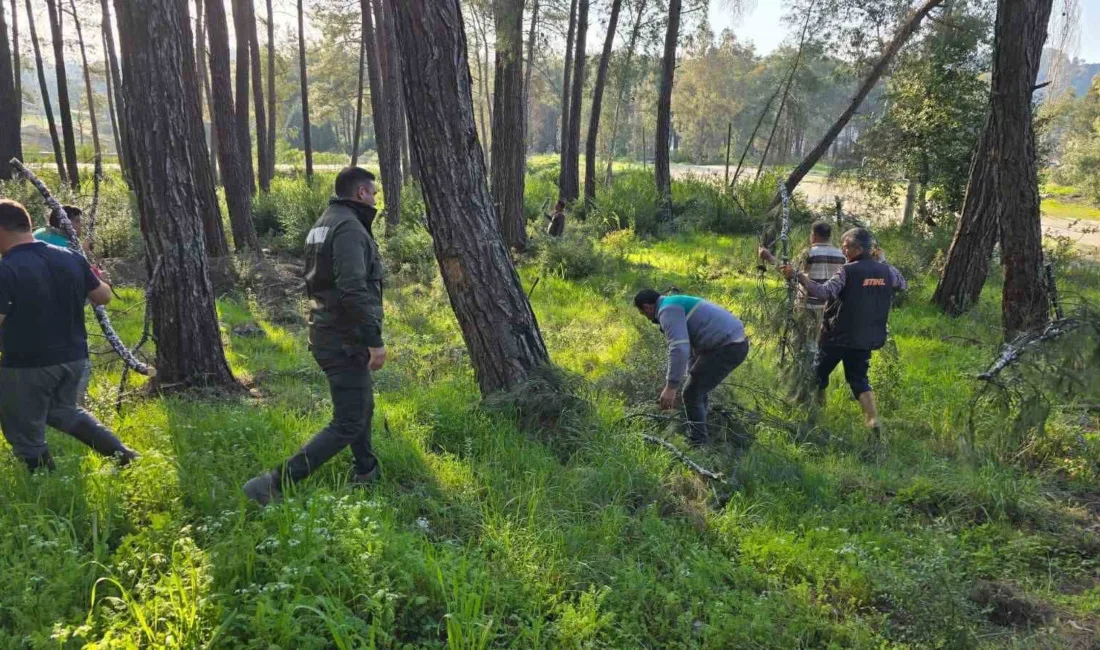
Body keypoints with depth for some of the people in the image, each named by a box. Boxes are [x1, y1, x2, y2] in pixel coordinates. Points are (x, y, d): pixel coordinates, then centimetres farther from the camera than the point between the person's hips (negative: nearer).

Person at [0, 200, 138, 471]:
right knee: (63, 411, 30)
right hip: (73, 356, 7)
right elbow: (104, 297, 10)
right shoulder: (71, 258, -1)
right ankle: (124, 454, 21)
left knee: (27, 438, 10)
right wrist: (93, 278, 29)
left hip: (27, 365, -7)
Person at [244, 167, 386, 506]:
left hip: (326, 333, 10)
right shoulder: (349, 227, -18)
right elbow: (354, 289, -28)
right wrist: (375, 339, -26)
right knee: (348, 424, -7)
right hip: (345, 341, -10)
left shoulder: (325, 222, 13)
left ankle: (366, 471, 39)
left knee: (363, 405, 25)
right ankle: (274, 483, -10)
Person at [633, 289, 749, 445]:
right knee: (698, 389, 24)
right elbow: (691, 346, 32)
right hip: (735, 343, 10)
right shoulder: (676, 305, 21)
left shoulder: (667, 310, -12)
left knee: (692, 394, -1)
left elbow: (679, 349, -26)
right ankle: (697, 436, 37)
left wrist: (671, 386, -24)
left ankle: (698, 445, 8)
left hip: (727, 347, -10)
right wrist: (691, 375, 40)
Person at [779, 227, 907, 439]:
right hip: (866, 339, 5)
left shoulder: (848, 271, -16)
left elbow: (824, 292, -30)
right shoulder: (886, 270, 2)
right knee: (859, 379, 14)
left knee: (818, 374, 14)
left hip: (838, 336, -5)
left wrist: (797, 276, -33)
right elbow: (904, 285, 21)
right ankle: (874, 423, -4)